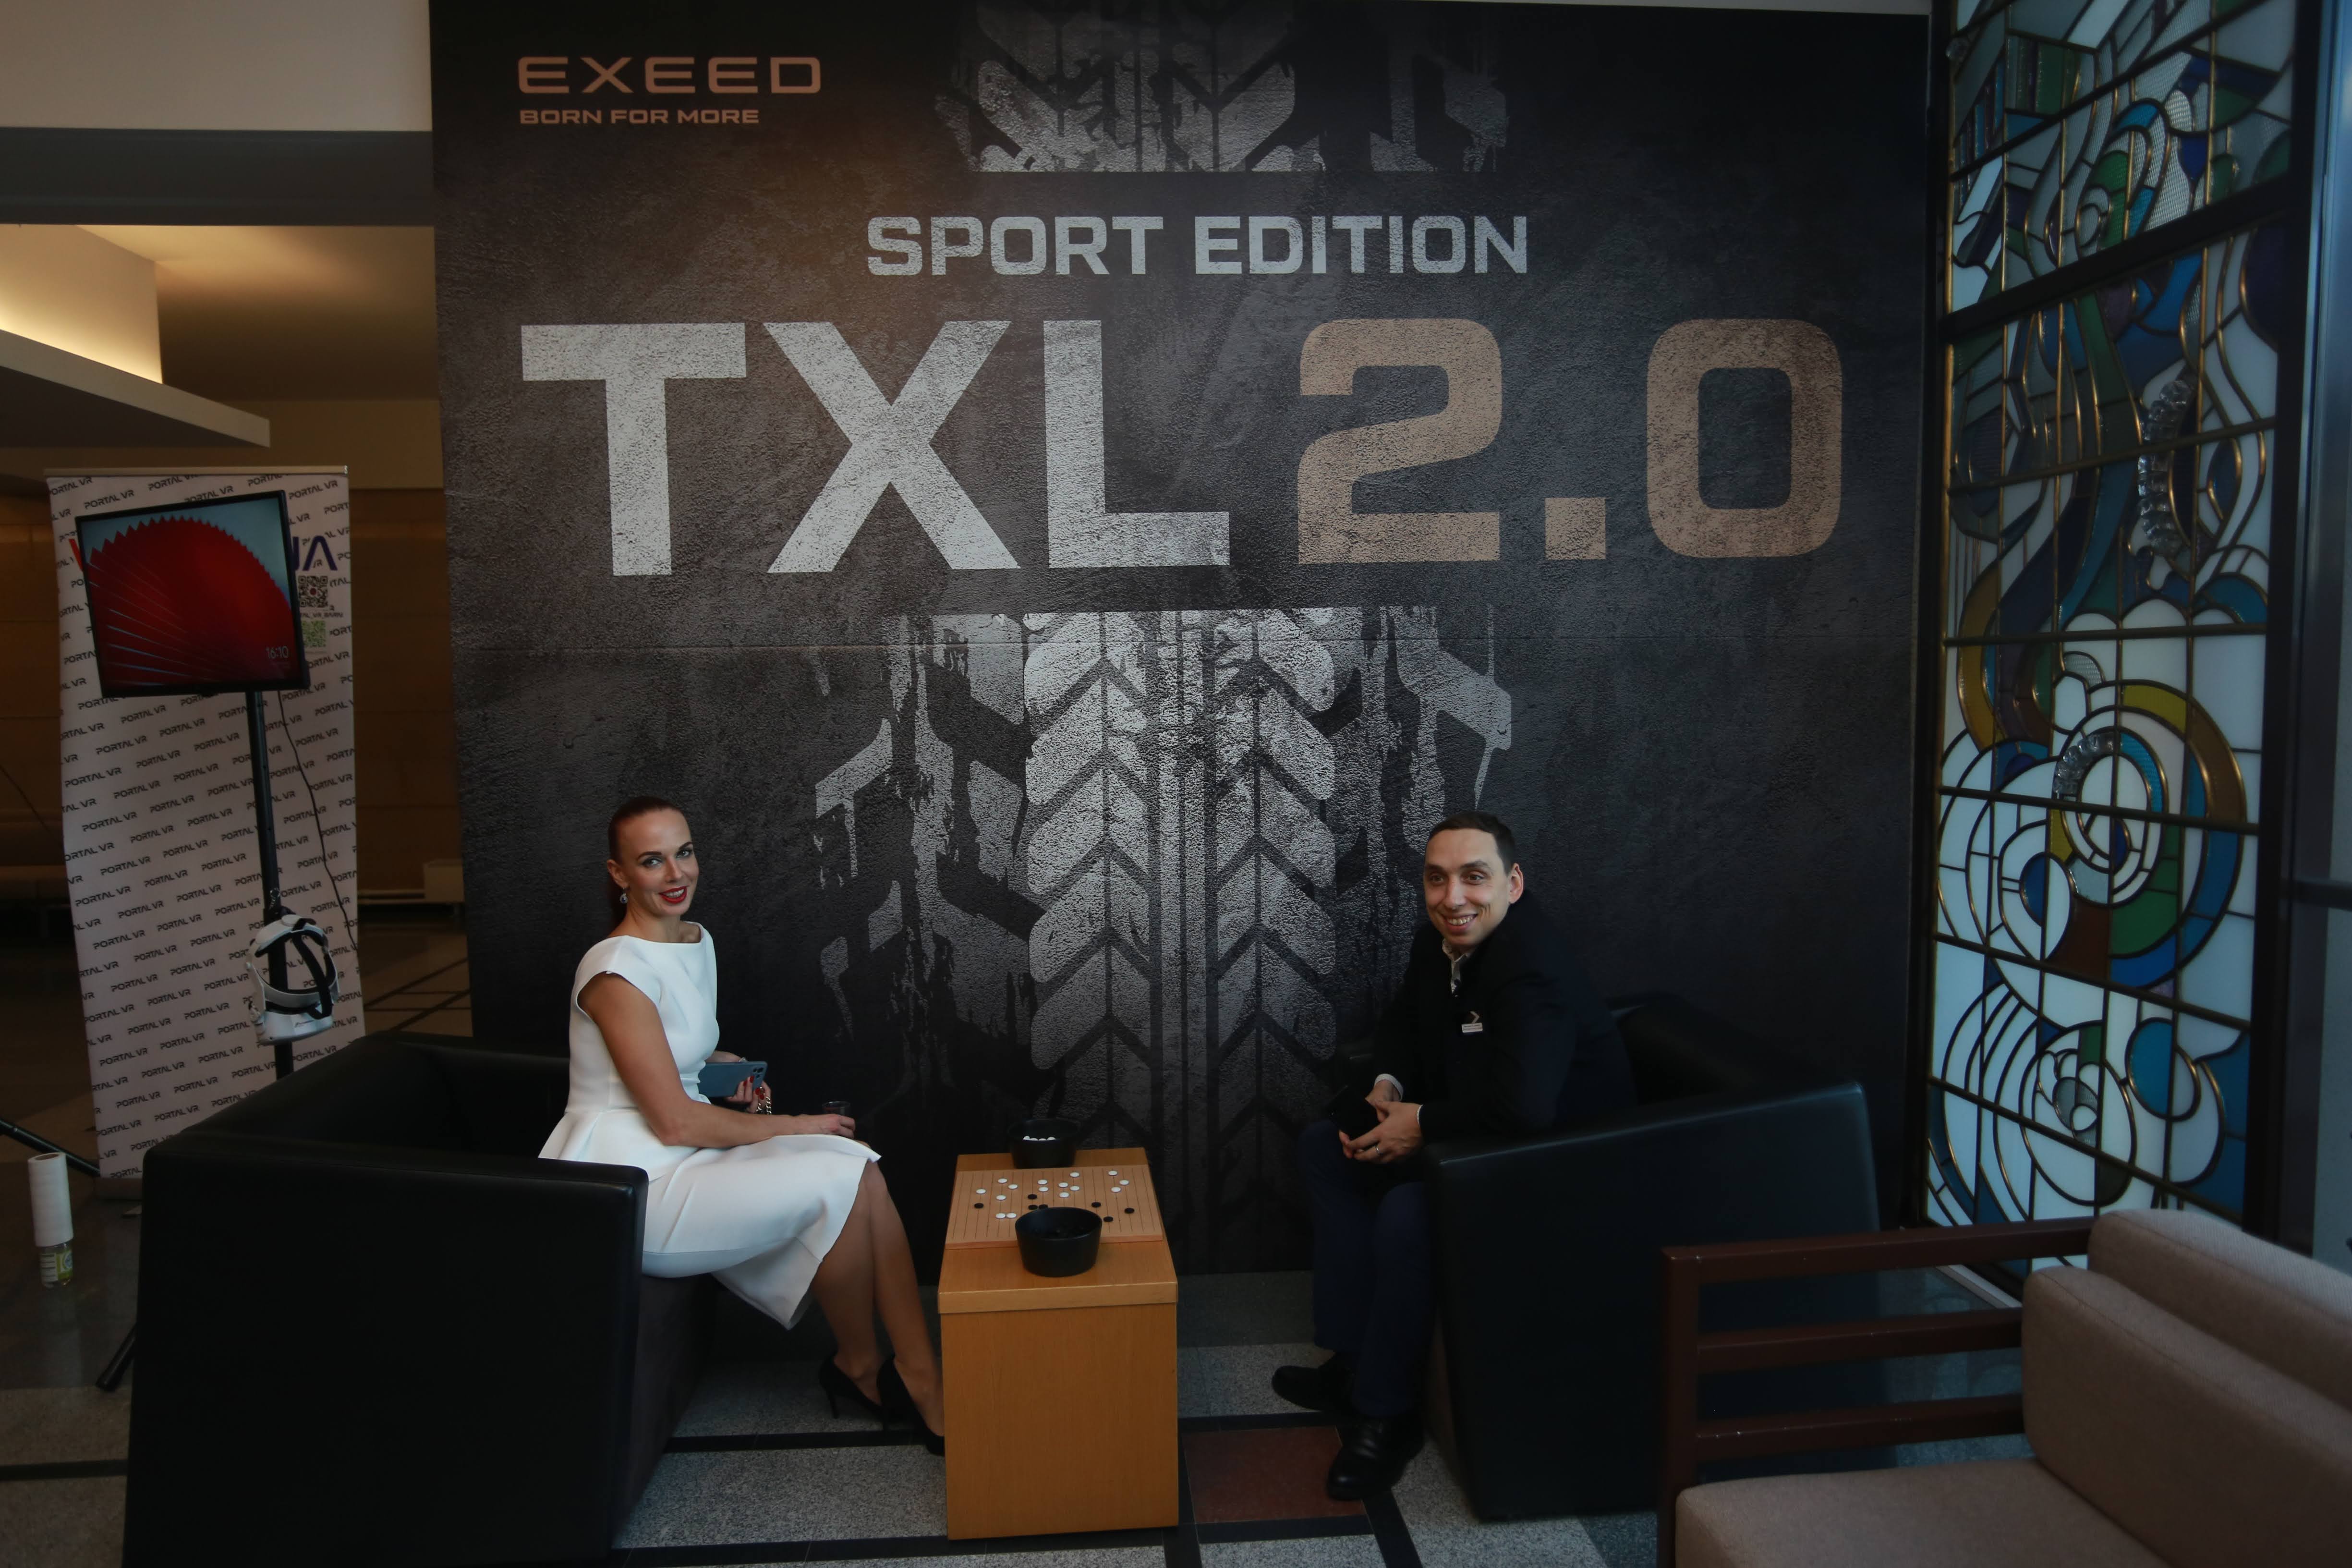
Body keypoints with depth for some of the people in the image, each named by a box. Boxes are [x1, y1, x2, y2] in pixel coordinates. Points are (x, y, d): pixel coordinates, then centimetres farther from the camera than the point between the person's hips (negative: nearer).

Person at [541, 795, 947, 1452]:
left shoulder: (698, 941, 9)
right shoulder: (618, 971, -19)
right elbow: (675, 1123, -20)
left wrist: (726, 1068, 7)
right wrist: (796, 1127, -11)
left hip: (680, 1161, 8)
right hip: (623, 1188, -8)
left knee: (859, 1167, -16)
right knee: (839, 1182, -21)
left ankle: (924, 1387, -13)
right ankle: (860, 1369, 3)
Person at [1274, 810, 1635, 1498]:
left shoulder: (1533, 970, -30)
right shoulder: (1443, 940, -2)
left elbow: (1523, 1109, -44)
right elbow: (1403, 1020, 18)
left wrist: (1423, 1125, -27)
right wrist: (1388, 1084, -4)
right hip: (1474, 1130, 10)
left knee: (1406, 1215, -32)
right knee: (1325, 1146, 8)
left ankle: (1386, 1413, -8)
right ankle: (1354, 1358, 10)